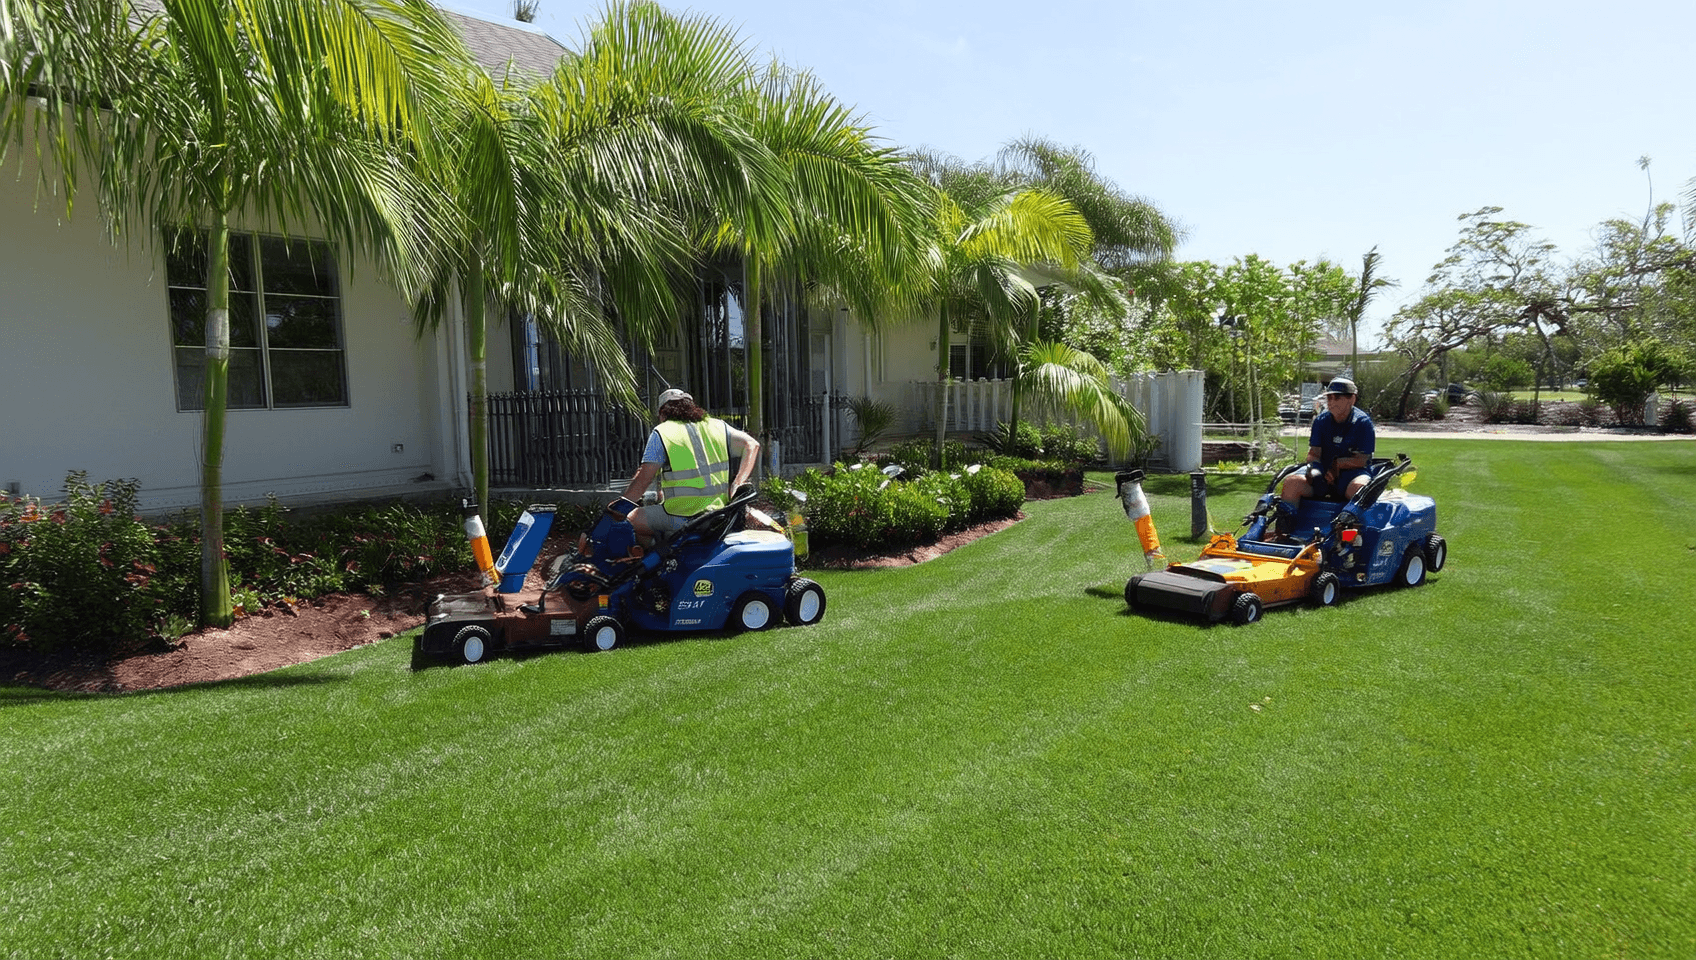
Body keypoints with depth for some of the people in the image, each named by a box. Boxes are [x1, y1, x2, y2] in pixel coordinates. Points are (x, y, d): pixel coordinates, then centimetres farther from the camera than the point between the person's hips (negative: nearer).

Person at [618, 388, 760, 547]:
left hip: (682, 519, -6)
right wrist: (737, 486, 5)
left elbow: (643, 480, -6)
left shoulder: (661, 432, -1)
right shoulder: (717, 426, 11)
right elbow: (753, 446, 7)